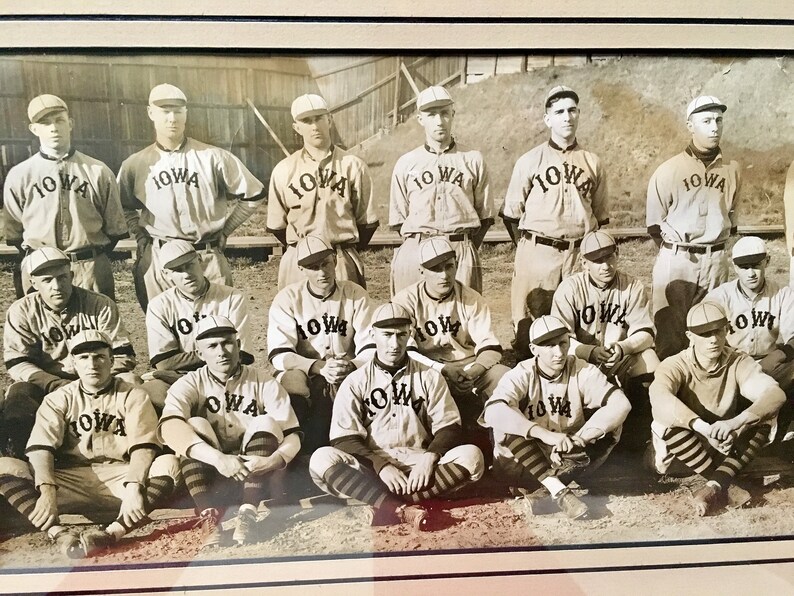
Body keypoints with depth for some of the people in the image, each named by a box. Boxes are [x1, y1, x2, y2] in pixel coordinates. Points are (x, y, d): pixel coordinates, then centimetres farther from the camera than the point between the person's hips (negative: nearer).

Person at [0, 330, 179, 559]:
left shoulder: (133, 396, 5)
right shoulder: (59, 399, 10)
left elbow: (143, 447, -9)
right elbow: (40, 448, -6)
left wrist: (133, 488, -28)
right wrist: (47, 491, -25)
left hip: (120, 479, -1)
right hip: (70, 483, 2)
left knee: (169, 464, -29)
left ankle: (112, 532, -43)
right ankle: (60, 533, -37)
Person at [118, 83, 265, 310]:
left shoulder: (212, 157, -2)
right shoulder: (135, 164, 4)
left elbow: (253, 194, 3)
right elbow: (124, 207, 19)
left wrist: (225, 231, 2)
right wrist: (141, 238, 6)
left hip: (208, 258, -1)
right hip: (158, 260, 1)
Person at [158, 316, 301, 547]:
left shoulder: (264, 384, -4)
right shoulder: (190, 384, -5)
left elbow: (293, 436, -10)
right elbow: (169, 428, -26)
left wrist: (274, 460, -33)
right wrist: (219, 458, -39)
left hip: (254, 475, 0)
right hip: (208, 476, 0)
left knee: (266, 423, -22)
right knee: (195, 426, -24)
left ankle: (247, 514, -32)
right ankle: (210, 519, -32)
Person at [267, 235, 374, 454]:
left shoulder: (356, 294, -3)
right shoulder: (287, 299, -6)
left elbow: (370, 349, -7)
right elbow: (278, 355, -14)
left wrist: (351, 366, -30)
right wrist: (318, 366, -30)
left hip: (347, 376, 1)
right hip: (302, 372, 0)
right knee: (293, 382, -34)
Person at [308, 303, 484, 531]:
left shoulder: (429, 377, 8)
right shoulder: (355, 382, 4)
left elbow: (448, 427, 2)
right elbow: (344, 439, -4)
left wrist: (429, 458, -18)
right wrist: (381, 466, -19)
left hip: (418, 462, 1)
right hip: (371, 465, -1)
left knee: (471, 456, -26)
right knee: (322, 459, -29)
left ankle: (388, 507, -31)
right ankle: (403, 508, -38)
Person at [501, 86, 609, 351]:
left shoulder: (593, 163, 12)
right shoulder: (529, 161, 4)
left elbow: (600, 215, 18)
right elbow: (511, 213, 7)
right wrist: (529, 248, 5)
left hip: (580, 256, 3)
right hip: (537, 252, -2)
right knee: (529, 325, -2)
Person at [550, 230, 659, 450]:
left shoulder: (633, 287, -3)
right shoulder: (570, 288, -9)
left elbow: (645, 333, -9)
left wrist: (622, 347, -32)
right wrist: (589, 352, -35)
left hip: (623, 359, 2)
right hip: (581, 359, -2)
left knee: (649, 359, -28)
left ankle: (638, 428, -7)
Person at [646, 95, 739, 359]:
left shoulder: (731, 169, 6)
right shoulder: (669, 170, -6)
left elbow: (731, 216, 18)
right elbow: (654, 222, 1)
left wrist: (714, 247, 15)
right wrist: (675, 250, 5)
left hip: (716, 259, 4)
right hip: (676, 259, -4)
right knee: (671, 329, -1)